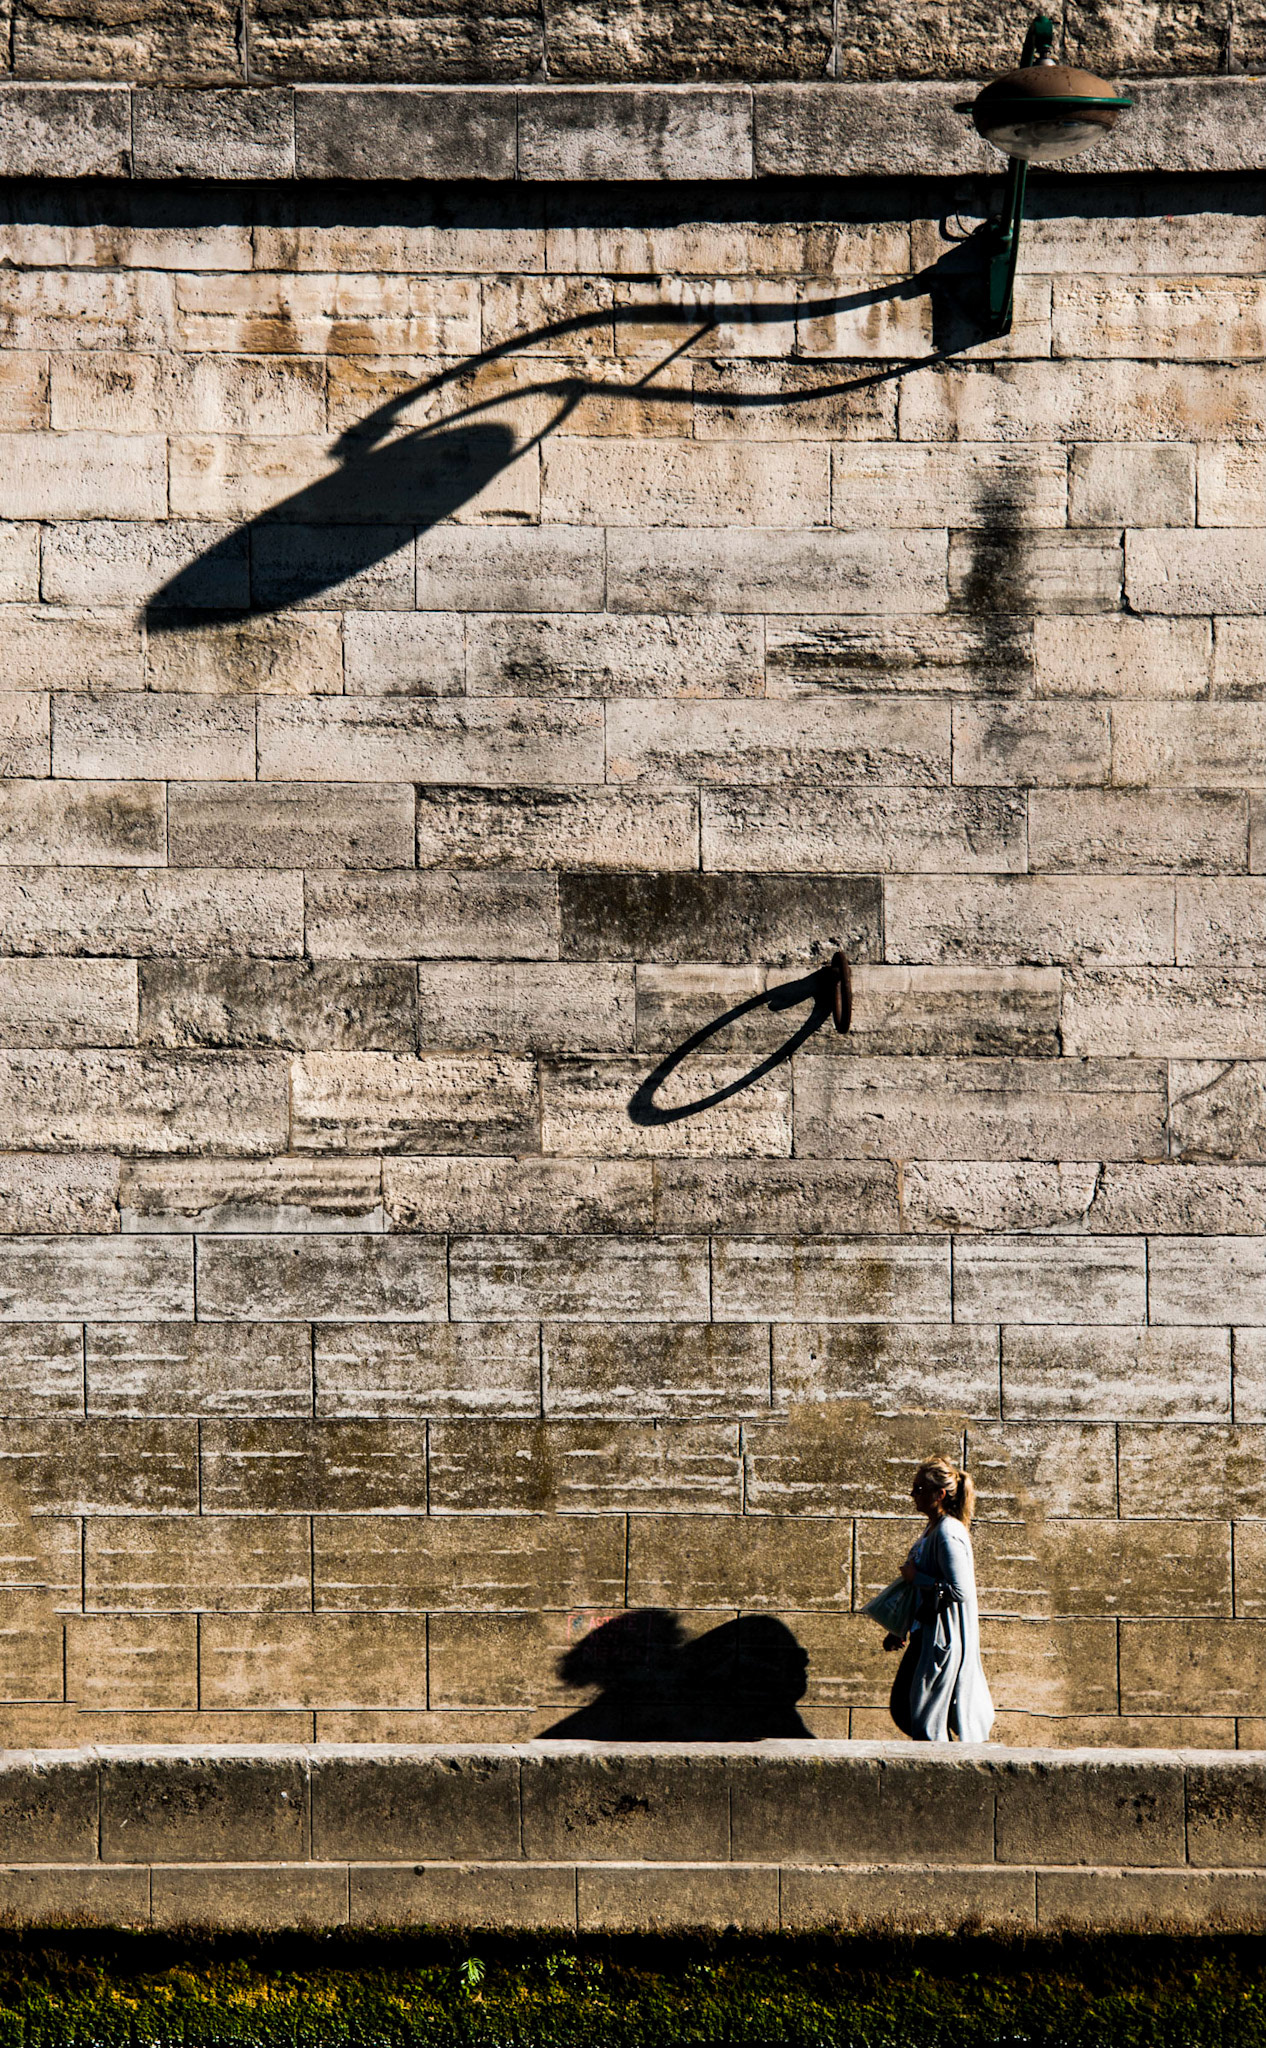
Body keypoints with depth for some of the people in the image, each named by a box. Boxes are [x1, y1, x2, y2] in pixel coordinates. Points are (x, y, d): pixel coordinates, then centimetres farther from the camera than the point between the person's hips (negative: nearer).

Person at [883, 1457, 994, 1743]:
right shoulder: (932, 1529, 11)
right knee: (901, 1708, 16)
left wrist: (916, 1577, -16)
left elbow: (960, 1591, -26)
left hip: (943, 1639, -10)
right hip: (925, 1634, 10)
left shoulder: (948, 1534, -19)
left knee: (926, 1720, -4)